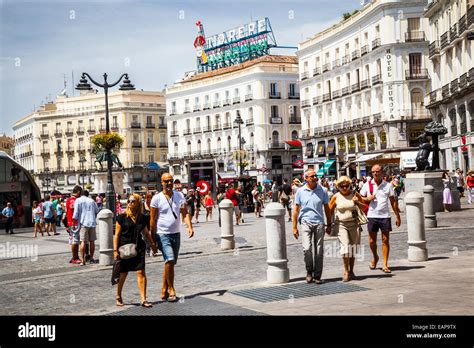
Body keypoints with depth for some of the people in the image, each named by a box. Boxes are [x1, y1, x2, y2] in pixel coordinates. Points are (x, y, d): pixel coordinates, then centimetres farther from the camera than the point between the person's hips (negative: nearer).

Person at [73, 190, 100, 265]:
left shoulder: (78, 200, 2)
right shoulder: (92, 200, 13)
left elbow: (76, 212, -6)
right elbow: (97, 211, 20)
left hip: (83, 223, -3)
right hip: (92, 223, 3)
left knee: (83, 241, -6)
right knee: (92, 241, 10)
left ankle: (83, 260, -11)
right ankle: (91, 258, 16)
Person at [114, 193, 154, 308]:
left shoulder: (142, 218, 8)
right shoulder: (122, 217, -2)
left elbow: (146, 233, 21)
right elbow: (117, 235, -2)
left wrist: (153, 245, 24)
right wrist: (115, 250, -8)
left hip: (138, 248, 2)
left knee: (141, 272, -6)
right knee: (123, 274, 6)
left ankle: (143, 299, -3)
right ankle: (118, 297, 27)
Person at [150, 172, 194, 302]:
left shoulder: (179, 196, 5)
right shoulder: (157, 198, -6)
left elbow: (185, 213, 3)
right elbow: (153, 220, -3)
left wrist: (189, 227, -15)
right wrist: (152, 239, -5)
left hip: (176, 233, 5)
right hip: (163, 234, -5)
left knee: (171, 262, 10)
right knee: (170, 261, -18)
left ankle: (164, 291, 22)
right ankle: (171, 291, -7)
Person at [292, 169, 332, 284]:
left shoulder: (322, 190, 4)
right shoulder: (300, 191, 1)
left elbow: (327, 208, 12)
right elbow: (296, 210, 6)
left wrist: (329, 225, 10)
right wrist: (294, 227, 3)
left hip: (319, 223, 1)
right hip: (306, 222, -1)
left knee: (319, 251, 2)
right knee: (307, 249, -14)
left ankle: (317, 276, 13)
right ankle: (309, 271, 9)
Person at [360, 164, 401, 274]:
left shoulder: (388, 185, 3)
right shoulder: (367, 185, 3)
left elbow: (393, 201, 6)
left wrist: (398, 216, 4)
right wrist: (368, 199, -12)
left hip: (385, 216, 0)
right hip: (372, 216, 1)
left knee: (385, 240, -1)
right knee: (372, 241, 6)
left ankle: (385, 264, 5)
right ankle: (375, 257, 34)